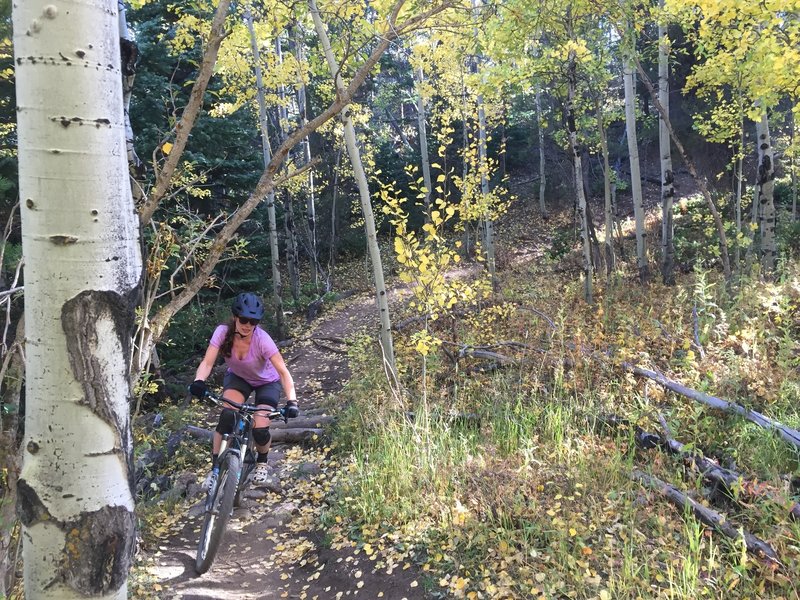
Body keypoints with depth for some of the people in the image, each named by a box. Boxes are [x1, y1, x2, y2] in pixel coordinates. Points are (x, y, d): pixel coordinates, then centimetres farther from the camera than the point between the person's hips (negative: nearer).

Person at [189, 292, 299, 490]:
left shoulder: (262, 339, -34)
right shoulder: (223, 332, -27)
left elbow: (283, 372, -36)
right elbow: (208, 362, -32)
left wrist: (291, 402, -47)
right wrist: (198, 381, -53)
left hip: (266, 382, -2)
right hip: (237, 377, 2)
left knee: (260, 430, -16)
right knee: (227, 416, -26)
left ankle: (262, 463, 19)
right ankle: (215, 468, -11)